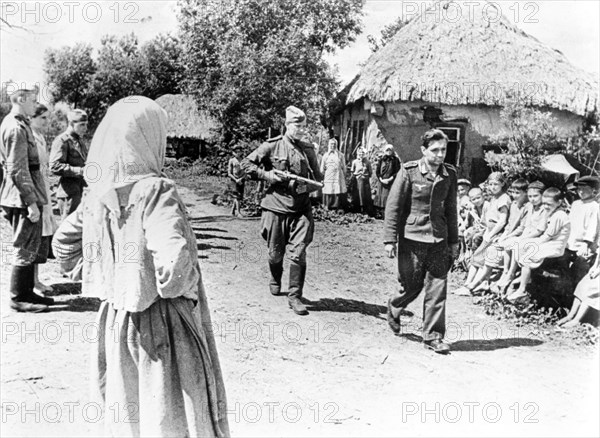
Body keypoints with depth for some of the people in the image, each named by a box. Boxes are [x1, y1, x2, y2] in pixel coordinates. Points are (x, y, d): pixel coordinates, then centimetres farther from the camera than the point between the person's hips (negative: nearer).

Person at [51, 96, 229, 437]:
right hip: (161, 323, -6)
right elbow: (175, 261, -34)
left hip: (114, 319, 7)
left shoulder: (97, 194, -1)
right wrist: (185, 289, -13)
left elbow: (63, 243, 12)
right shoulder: (155, 192, -22)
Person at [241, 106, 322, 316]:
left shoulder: (308, 150, 8)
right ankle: (275, 280, 43)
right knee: (275, 252, 12)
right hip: (276, 206, -1)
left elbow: (318, 178, 15)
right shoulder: (272, 146, -2)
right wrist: (267, 175, -10)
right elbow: (246, 164, 3)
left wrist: (308, 186, -6)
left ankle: (294, 296, 3)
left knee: (298, 253, -7)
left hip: (301, 209, 2)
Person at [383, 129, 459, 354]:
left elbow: (451, 209, 13)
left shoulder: (449, 174, 5)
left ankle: (433, 336, 13)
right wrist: (390, 239, -9)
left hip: (439, 240, 3)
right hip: (412, 237, -3)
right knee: (411, 286, 6)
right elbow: (393, 206, -6)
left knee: (437, 289, 2)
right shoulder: (409, 172, -7)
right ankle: (394, 309, 39)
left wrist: (453, 241, 13)